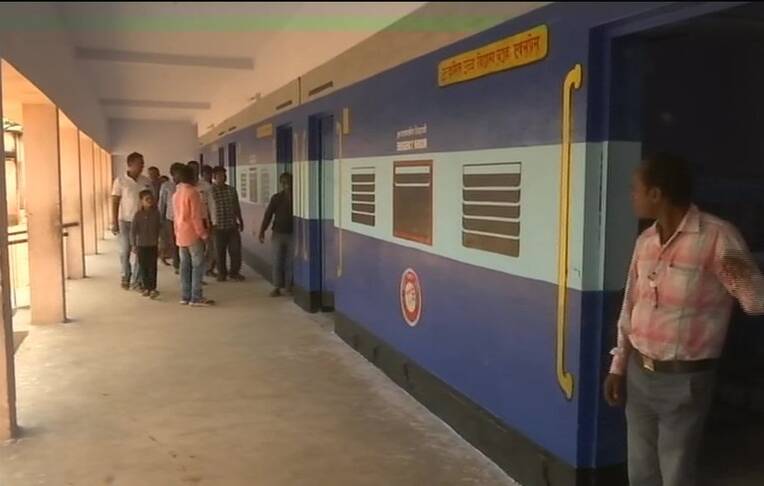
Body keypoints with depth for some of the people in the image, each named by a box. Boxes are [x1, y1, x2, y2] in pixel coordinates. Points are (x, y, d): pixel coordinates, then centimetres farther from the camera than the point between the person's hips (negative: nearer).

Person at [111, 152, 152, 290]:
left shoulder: (146, 181, 3)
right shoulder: (120, 180, -5)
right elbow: (115, 202, -3)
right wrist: (114, 222, -7)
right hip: (125, 220, -2)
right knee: (125, 251, 1)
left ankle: (136, 279, 14)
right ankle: (125, 276, 23)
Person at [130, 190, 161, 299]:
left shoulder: (156, 213, -1)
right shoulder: (138, 215, -7)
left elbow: (159, 227, 7)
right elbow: (133, 230, -5)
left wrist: (158, 240, 4)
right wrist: (134, 245, -7)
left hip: (153, 245, 1)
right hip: (141, 245, -1)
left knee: (152, 267, -1)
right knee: (143, 267, 6)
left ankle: (153, 288, 0)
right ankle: (146, 288, 16)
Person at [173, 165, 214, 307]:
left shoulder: (176, 193, 13)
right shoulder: (192, 192, -13)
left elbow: (175, 215, 16)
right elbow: (196, 216, -17)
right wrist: (202, 233, -13)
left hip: (180, 235, 8)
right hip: (192, 234, -8)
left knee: (185, 265, 9)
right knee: (198, 265, -4)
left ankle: (185, 296, 10)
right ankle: (196, 297, -6)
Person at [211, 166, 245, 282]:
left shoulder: (232, 190, 7)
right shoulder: (210, 191, -6)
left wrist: (240, 221, 18)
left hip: (232, 226, 3)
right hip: (218, 227, -3)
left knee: (236, 250, 2)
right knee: (220, 252, 5)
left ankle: (235, 272, 17)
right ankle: (222, 273, 20)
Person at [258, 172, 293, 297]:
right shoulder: (276, 198, 1)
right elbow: (268, 215, 1)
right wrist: (262, 231, -3)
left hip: (292, 234, -1)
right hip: (278, 233, 1)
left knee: (290, 262, 4)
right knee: (278, 262, 3)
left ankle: (288, 286, 14)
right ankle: (277, 287, 9)